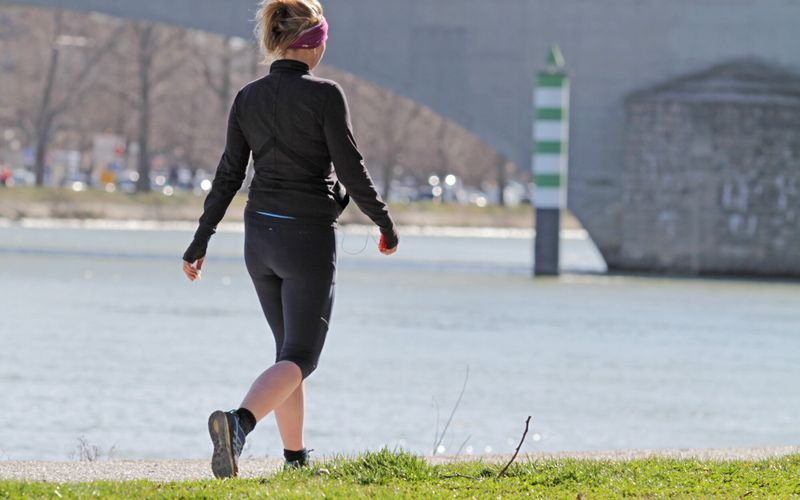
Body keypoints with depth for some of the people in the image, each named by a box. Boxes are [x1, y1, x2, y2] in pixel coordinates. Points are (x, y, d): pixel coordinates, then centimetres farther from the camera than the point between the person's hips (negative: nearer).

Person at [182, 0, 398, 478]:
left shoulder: (248, 99, 2)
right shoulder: (325, 95, -13)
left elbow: (229, 175, 5)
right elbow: (351, 170, -11)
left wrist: (200, 242, 12)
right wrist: (386, 224, 3)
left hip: (261, 236, 6)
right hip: (309, 240, -6)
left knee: (290, 348, 20)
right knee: (300, 357, -4)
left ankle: (296, 457, 23)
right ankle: (238, 422, -30)